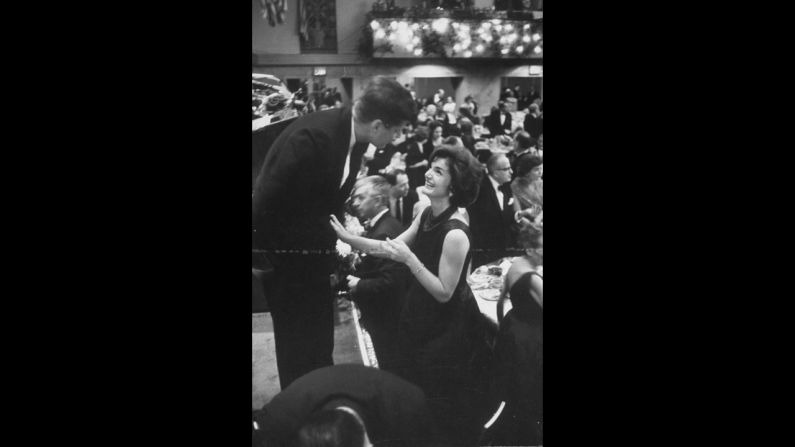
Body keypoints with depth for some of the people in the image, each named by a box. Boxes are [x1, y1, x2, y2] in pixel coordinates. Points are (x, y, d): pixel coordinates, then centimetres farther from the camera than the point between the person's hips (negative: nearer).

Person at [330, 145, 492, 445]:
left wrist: (409, 259, -31)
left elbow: (444, 293, -26)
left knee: (441, 402, 10)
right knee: (416, 388, 26)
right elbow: (392, 247, 3)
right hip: (423, 318, 9)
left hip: (447, 328, -8)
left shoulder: (455, 233, -30)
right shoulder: (427, 215, -3)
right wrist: (349, 238, -6)